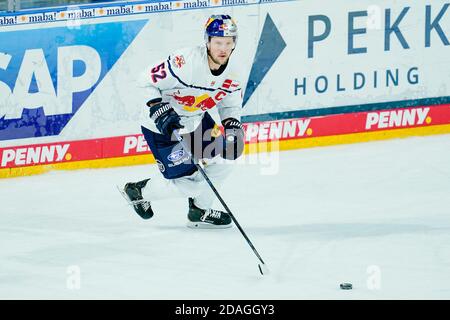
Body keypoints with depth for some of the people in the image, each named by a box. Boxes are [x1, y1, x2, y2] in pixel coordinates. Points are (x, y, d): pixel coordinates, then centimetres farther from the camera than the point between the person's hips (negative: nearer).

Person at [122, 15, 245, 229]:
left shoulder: (231, 75, -7)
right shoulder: (186, 62, -31)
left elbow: (230, 106, 8)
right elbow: (148, 81, -23)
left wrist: (233, 126, -12)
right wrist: (160, 111, -31)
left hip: (196, 120, 8)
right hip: (163, 127, -8)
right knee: (190, 183, -9)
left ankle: (200, 211, 20)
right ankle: (139, 192, 18)